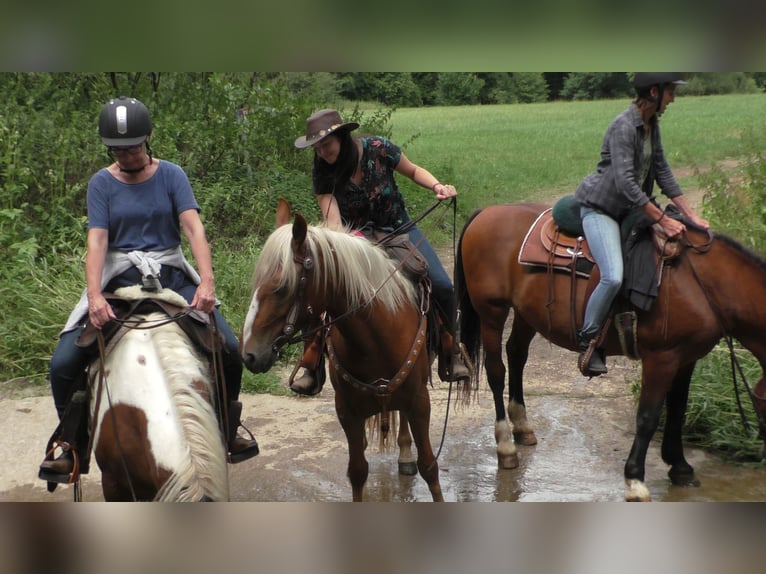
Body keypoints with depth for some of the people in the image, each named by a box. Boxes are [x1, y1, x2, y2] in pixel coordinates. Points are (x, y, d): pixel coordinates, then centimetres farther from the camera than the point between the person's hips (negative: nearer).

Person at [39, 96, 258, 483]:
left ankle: (227, 431, 13)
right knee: (63, 364, -13)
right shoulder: (101, 183, 2)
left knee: (229, 349, -13)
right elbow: (97, 241, -10)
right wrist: (94, 296, -26)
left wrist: (207, 282, -28)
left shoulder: (171, 175, 1)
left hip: (172, 278, 0)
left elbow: (193, 228, -11)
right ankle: (72, 446, 9)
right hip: (118, 281, 0)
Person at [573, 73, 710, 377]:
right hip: (599, 208, -10)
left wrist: (690, 216, 5)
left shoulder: (651, 124, 7)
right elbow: (625, 183, -27)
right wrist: (662, 220, -27)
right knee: (613, 277, -27)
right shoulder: (623, 127, -21)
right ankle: (587, 341, -9)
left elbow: (662, 172, 11)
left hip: (629, 209, 10)